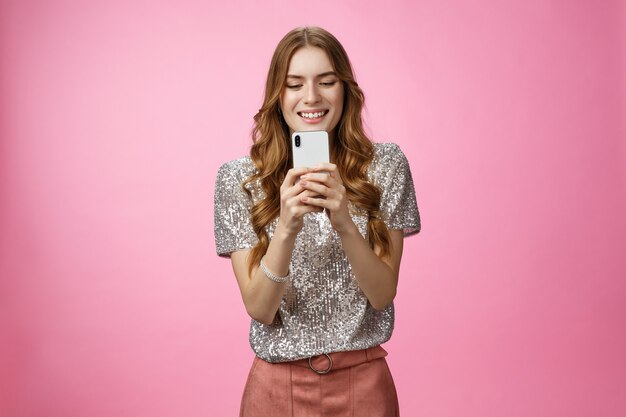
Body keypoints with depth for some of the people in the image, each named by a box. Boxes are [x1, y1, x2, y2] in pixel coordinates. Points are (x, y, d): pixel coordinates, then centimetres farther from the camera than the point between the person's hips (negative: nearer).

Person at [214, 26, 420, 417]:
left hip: (364, 381, 0)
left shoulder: (386, 165, -6)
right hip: (277, 385, 0)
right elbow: (259, 309, -10)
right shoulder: (238, 179, -7)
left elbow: (383, 294, -8)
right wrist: (286, 229, -26)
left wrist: (344, 223, -25)